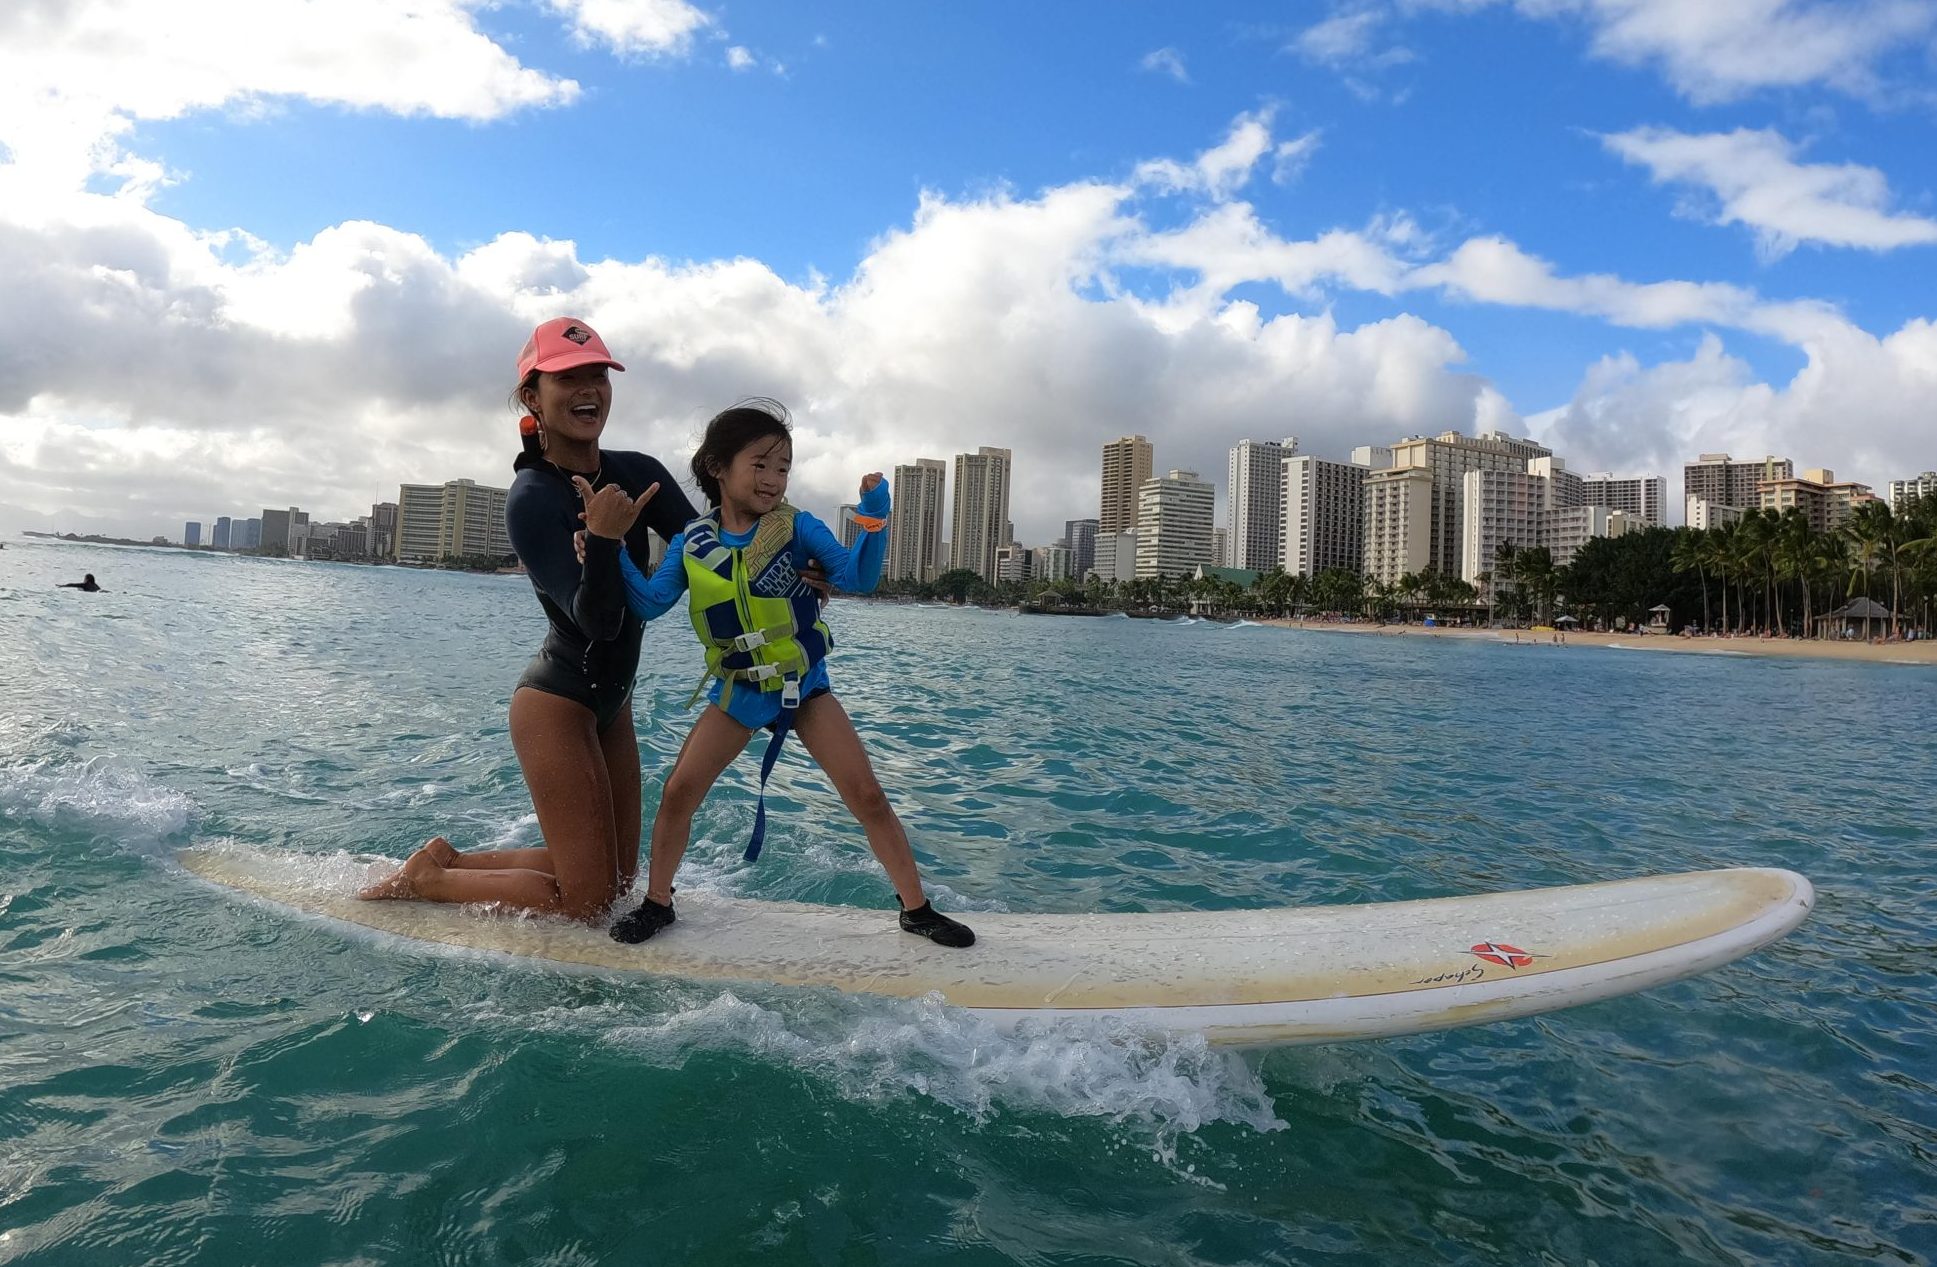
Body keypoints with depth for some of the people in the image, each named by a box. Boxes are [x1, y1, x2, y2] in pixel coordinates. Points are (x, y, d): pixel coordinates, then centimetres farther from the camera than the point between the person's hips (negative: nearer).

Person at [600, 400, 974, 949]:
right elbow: (649, 603, -8)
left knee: (867, 796, -4)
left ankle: (916, 908, 9)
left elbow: (857, 577, -18)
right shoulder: (692, 542, -3)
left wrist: (873, 517, -32)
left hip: (805, 683, -2)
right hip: (736, 692, 2)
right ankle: (656, 901, 23)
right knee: (677, 792, -1)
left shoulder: (795, 527, -10)